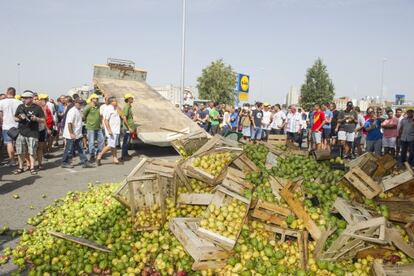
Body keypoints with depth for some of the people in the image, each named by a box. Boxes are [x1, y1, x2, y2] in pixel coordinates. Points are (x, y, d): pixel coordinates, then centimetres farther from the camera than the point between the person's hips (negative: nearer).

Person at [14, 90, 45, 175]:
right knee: (20, 152, 6)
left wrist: (36, 119, -18)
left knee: (32, 152, -1)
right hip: (21, 132, 4)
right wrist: (20, 118, -5)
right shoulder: (20, 107, 9)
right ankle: (20, 167, 19)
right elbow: (15, 118, 16)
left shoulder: (37, 108, -1)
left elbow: (43, 120, 2)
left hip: (33, 133, -3)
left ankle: (32, 168, 8)